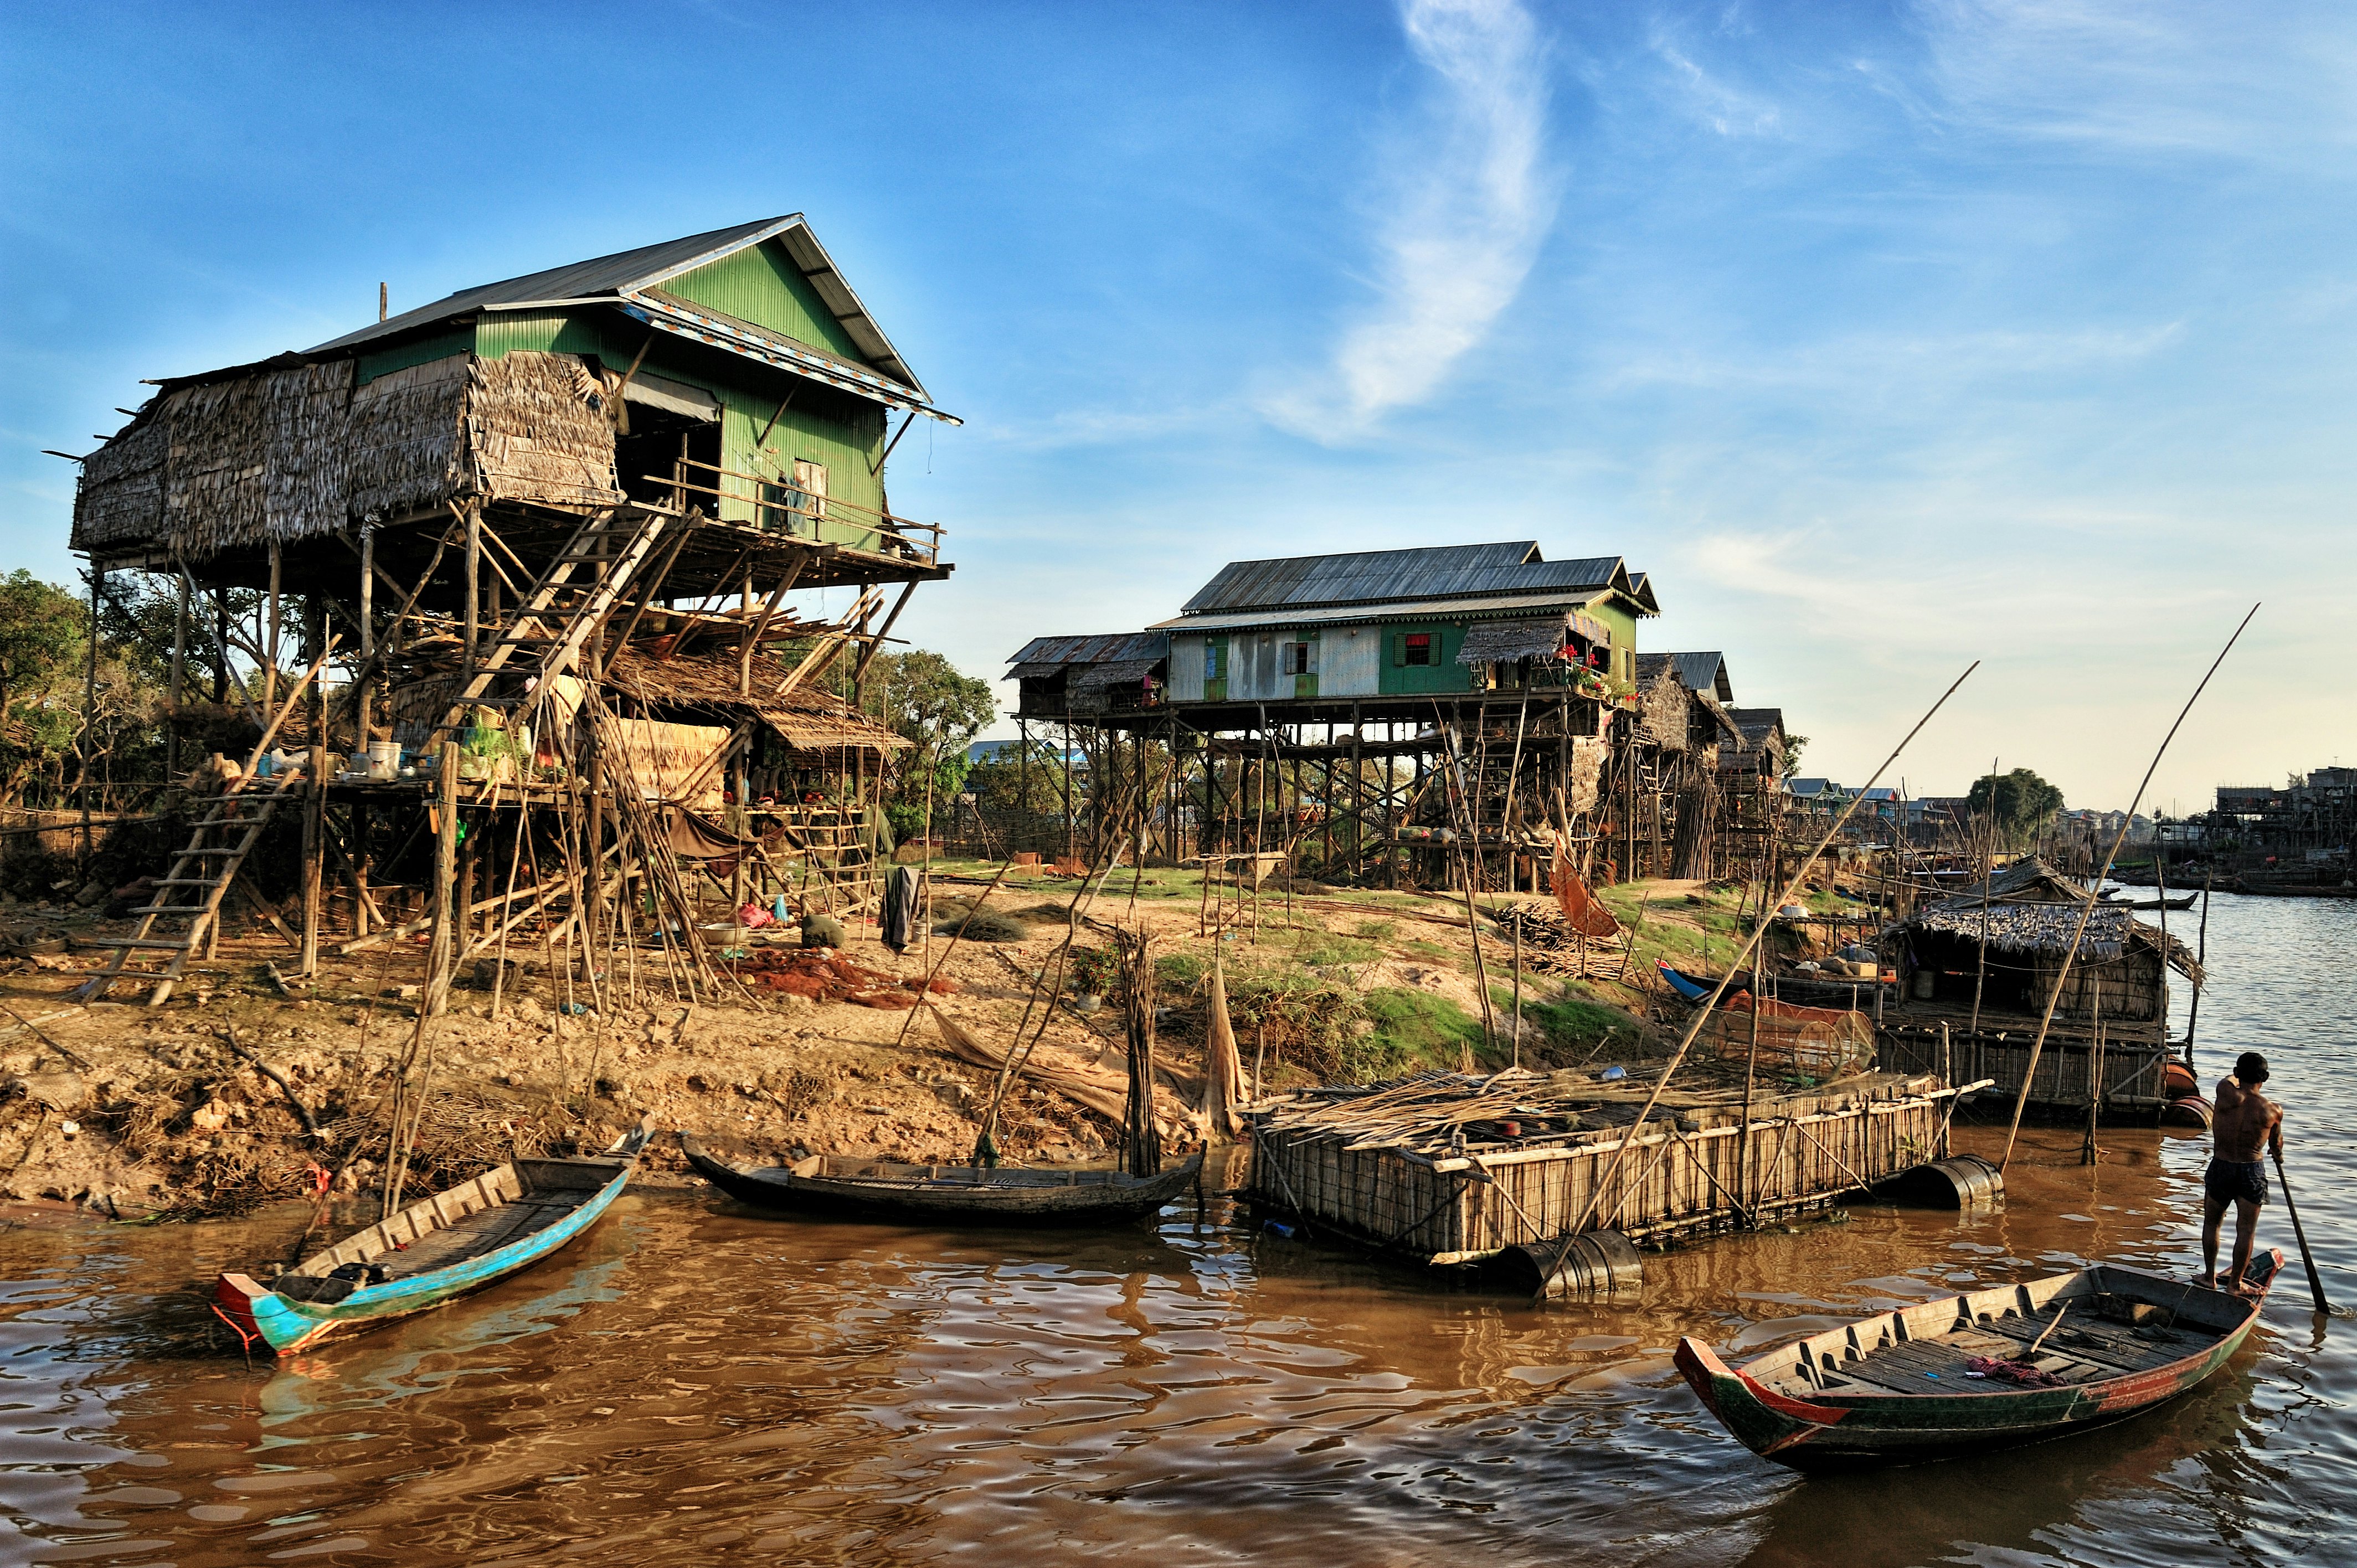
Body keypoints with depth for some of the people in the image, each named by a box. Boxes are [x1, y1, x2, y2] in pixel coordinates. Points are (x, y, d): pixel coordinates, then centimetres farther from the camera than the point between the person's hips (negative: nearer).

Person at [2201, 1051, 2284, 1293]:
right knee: (2246, 1230, 11)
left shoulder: (2226, 1094, -16)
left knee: (2212, 1223, 17)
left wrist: (2237, 1077, 34)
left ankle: (2210, 1277, 25)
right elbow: (2276, 1142, 11)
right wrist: (2279, 1154, 34)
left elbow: (2229, 1080, 11)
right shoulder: (2273, 1110, -10)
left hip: (2220, 1168, 0)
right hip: (2253, 1172, 0)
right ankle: (2235, 1283, 19)